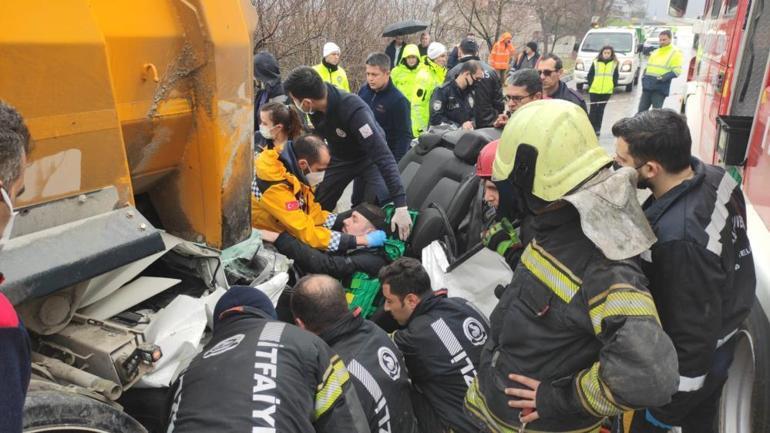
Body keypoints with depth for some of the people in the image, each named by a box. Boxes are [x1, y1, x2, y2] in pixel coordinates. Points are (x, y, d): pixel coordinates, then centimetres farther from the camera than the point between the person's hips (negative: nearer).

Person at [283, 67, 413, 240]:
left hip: (369, 158, -5)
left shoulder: (353, 110, -40)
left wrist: (401, 206, -49)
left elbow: (383, 156, -44)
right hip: (340, 158, 6)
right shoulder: (316, 107, -22)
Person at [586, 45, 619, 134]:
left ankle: (597, 128, 14)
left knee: (600, 110, 7)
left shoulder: (614, 64, 4)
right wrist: (590, 85, -2)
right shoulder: (595, 63, 0)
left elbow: (616, 76, 10)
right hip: (594, 90, -1)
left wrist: (613, 86, 2)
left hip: (607, 91, 1)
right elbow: (590, 75, 4)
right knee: (593, 109, -1)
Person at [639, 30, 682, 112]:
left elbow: (676, 71, -7)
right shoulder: (655, 52, 20)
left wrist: (664, 77, -21)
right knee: (642, 109, 6)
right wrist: (644, 75, 9)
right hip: (647, 85, 6)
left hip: (660, 87, -6)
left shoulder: (675, 53, 0)